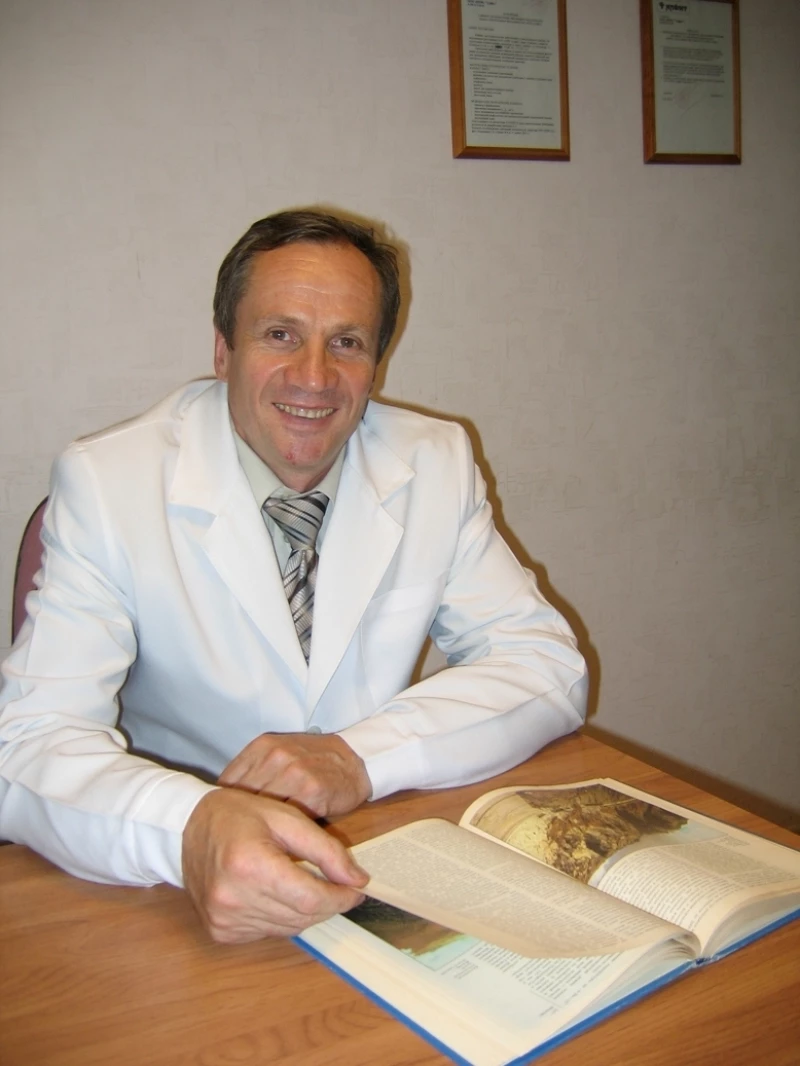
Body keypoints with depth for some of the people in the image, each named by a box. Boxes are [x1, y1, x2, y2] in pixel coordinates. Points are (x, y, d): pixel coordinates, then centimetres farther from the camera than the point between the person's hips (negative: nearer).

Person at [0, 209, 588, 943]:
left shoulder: (436, 464, -1)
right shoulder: (104, 484, -10)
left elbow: (550, 666, -2)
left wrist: (360, 755, -19)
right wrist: (192, 828, -39)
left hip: (391, 870, 1)